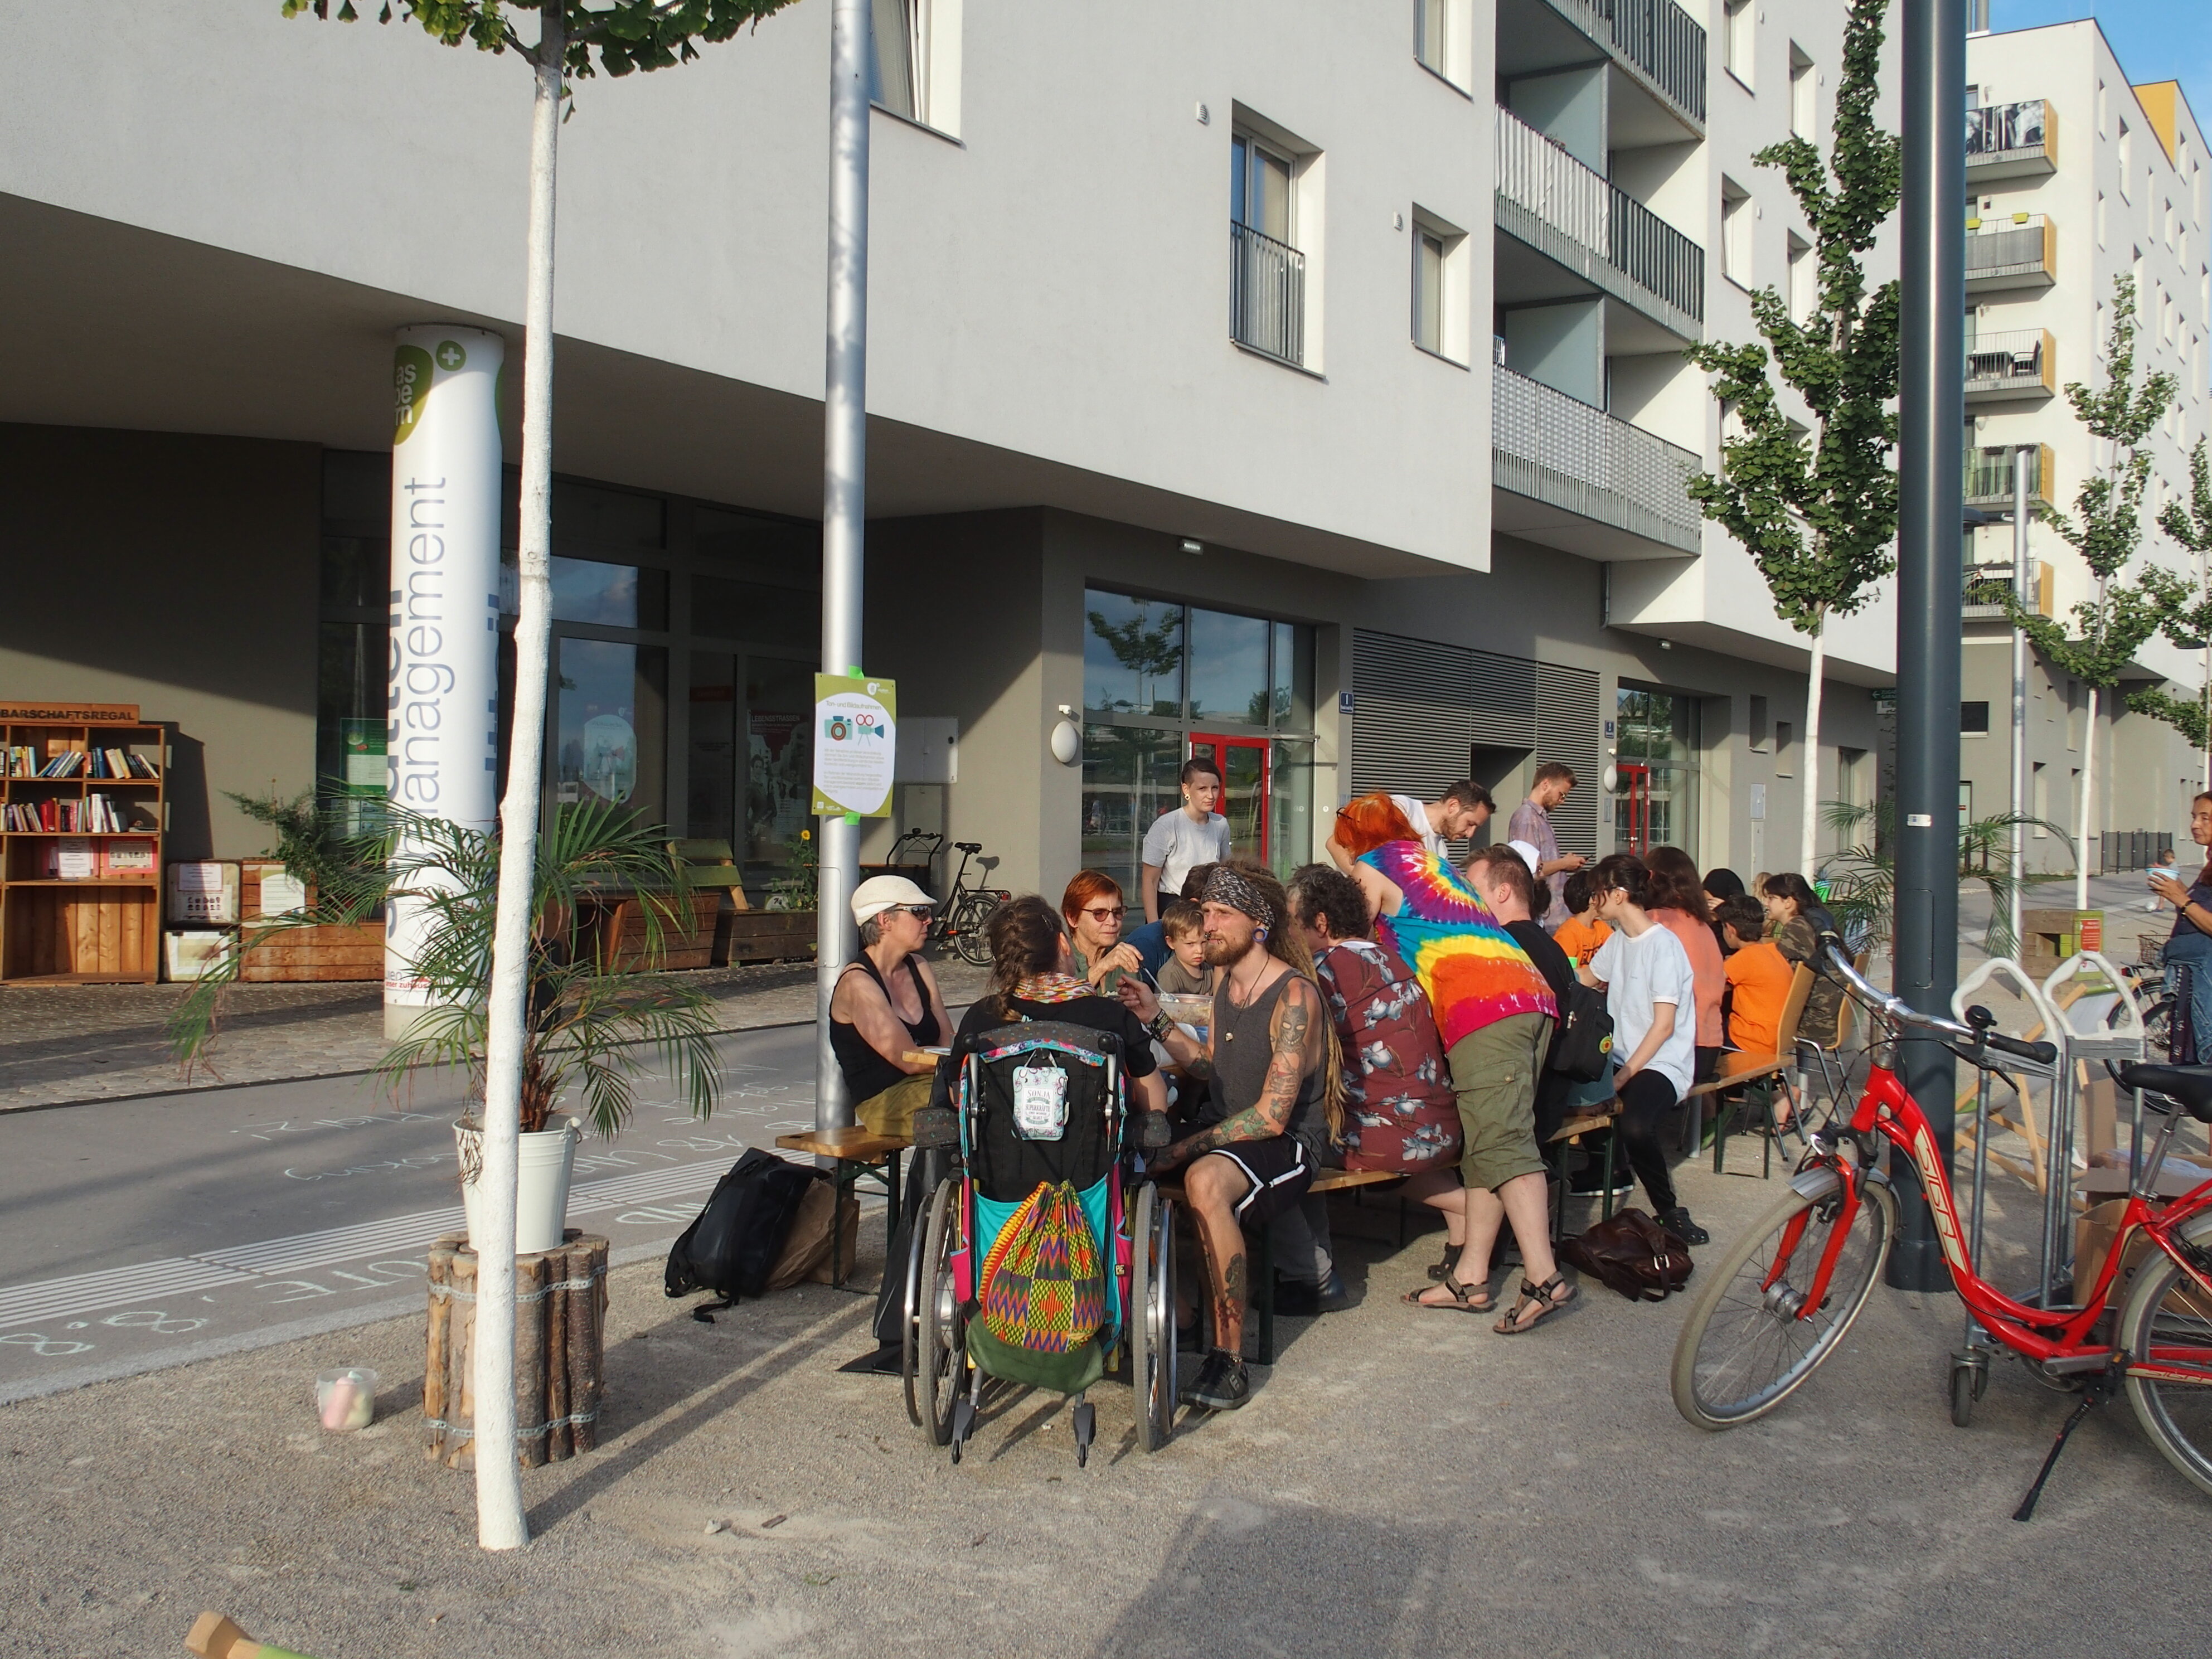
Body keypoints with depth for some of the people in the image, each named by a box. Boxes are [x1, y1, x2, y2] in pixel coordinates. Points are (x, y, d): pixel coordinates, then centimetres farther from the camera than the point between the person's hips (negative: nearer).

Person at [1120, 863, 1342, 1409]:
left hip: (1287, 1143, -8)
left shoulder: (1294, 995, -17)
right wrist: (1157, 1019, 9)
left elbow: (1272, 1116, -22)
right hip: (1224, 1129, 8)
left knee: (1205, 1179, -38)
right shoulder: (1227, 983, 9)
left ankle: (1229, 1359, -29)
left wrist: (1182, 1149, -23)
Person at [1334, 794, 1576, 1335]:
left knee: (1500, 1143, -13)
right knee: (1484, 1143, 9)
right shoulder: (1429, 860, 33)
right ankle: (1471, 1277, 10)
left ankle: (1544, 1278, -22)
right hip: (1531, 992, 8)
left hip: (1483, 1002, -8)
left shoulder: (1371, 866, 12)